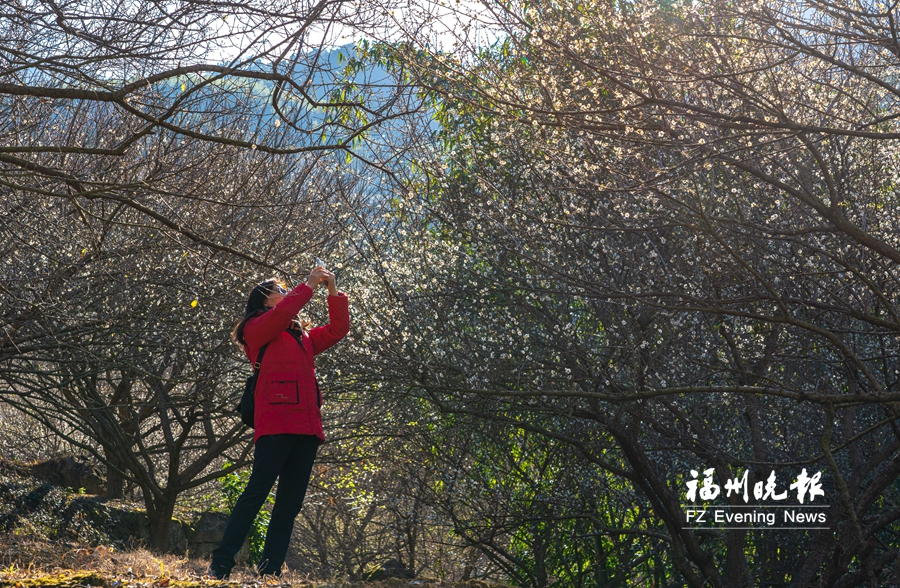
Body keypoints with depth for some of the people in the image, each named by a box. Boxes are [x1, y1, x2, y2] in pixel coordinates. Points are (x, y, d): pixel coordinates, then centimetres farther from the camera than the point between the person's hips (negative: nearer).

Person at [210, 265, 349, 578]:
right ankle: (220, 565, -15)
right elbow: (279, 316, -12)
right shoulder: (257, 328, 7)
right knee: (258, 491, -15)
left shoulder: (302, 337, 27)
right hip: (276, 423, -7)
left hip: (307, 428, 7)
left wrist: (334, 292, 14)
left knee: (290, 504, 2)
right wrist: (309, 286, -6)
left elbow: (338, 329, 25)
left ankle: (269, 571, 1)